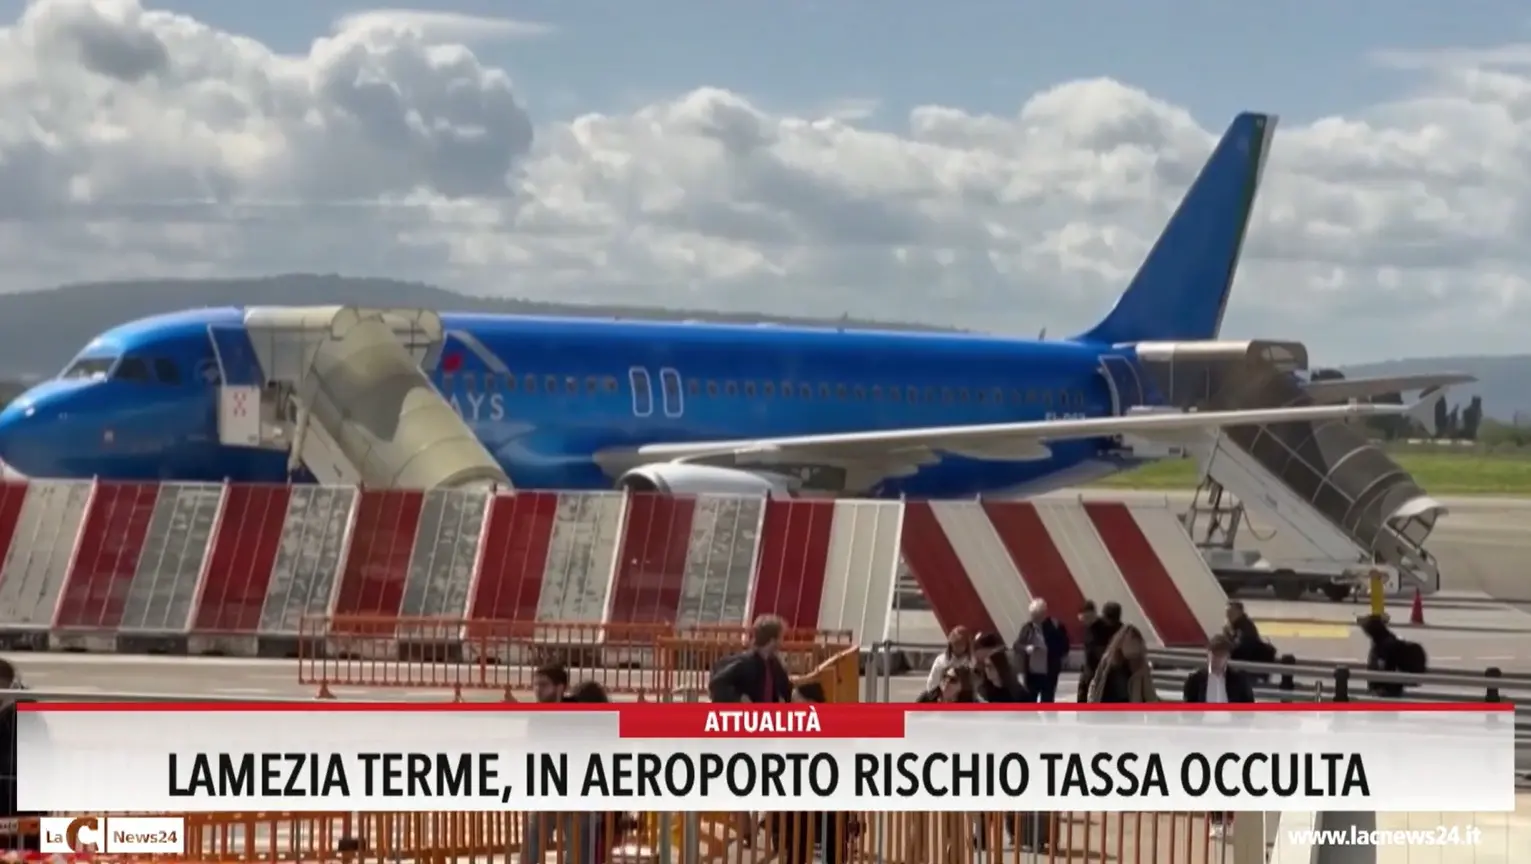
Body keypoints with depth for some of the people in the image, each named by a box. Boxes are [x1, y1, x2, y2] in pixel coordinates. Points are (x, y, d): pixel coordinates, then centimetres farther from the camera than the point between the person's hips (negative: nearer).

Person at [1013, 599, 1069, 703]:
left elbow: (1064, 648, -7)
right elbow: (1017, 645, 4)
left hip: (1049, 674, -3)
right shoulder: (1027, 627, -1)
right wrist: (1026, 648, -17)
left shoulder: (1055, 627, -10)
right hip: (1031, 672, 3)